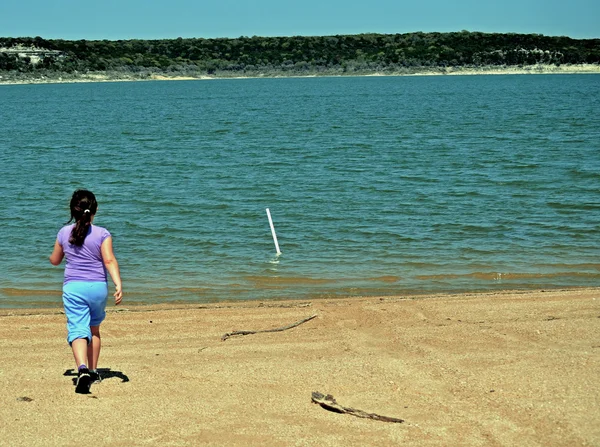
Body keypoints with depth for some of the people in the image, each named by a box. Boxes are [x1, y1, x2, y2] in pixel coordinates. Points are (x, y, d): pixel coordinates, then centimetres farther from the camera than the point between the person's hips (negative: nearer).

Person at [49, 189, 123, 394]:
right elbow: (109, 260, -14)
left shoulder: (64, 233, 4)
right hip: (98, 287, 1)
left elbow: (54, 260, 17)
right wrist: (118, 284, -20)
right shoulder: (102, 234, -2)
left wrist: (53, 254, 40)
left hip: (73, 287, -1)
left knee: (78, 330, -10)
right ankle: (93, 371, 29)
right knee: (94, 329, 21)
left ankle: (82, 369, -34)